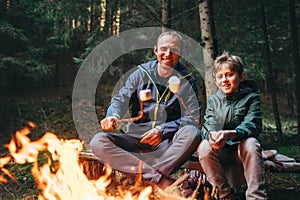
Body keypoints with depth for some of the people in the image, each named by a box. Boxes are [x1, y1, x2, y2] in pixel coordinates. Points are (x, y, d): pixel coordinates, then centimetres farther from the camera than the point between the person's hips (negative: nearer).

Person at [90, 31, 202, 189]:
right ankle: (160, 180, -30)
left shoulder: (187, 81, 6)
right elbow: (121, 99, 3)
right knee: (98, 142, -24)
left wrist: (163, 131, -17)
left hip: (167, 144, -1)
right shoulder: (141, 74, 11)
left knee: (192, 134, -32)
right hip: (136, 139, 2)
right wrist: (113, 116, -21)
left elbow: (193, 117, -3)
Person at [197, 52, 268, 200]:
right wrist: (212, 135, -31)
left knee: (250, 143, -34)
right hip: (221, 152, 2)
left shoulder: (251, 97, 1)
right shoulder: (213, 100, 10)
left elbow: (252, 125, -15)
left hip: (242, 150, -2)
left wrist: (230, 134, -36)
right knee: (204, 147, -28)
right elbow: (209, 125, -4)